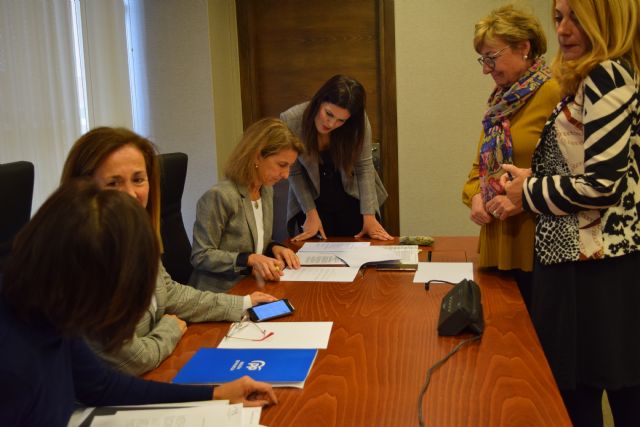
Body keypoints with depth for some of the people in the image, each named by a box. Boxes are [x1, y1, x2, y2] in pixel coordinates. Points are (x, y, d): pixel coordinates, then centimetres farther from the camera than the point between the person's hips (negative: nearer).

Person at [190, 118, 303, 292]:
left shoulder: (267, 190, 8)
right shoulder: (219, 196, -18)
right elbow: (201, 256, -14)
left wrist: (274, 248, -1)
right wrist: (250, 259, -24)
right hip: (218, 294, -8)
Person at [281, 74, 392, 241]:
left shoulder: (358, 123, -23)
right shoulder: (290, 122, -24)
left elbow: (364, 166, -16)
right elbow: (294, 172, -15)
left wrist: (369, 216, -19)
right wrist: (311, 213, -15)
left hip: (353, 200, 1)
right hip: (311, 201, 0)